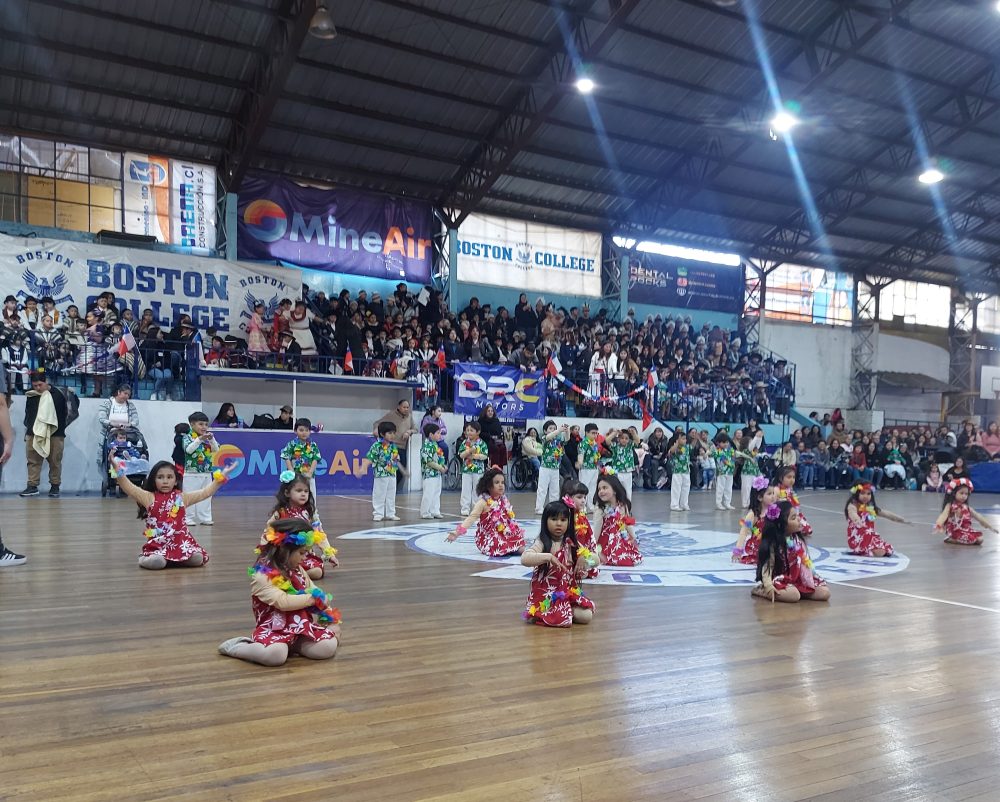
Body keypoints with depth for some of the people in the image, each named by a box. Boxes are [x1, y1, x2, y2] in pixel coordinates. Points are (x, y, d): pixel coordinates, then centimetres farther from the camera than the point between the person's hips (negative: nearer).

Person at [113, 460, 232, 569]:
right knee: (156, 562, -31)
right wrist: (118, 470, -20)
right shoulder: (149, 497, 5)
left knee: (197, 558, -20)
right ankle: (145, 558, 7)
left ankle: (175, 558, 10)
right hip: (157, 544, -2)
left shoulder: (182, 497, 12)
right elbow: (129, 488, -6)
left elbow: (205, 492, 11)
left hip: (181, 541, 3)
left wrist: (220, 477, 4)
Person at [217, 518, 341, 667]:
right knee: (275, 655, -38)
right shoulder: (261, 576, -11)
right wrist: (313, 598, -15)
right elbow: (282, 602, -23)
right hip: (274, 628, -6)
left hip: (302, 626, 6)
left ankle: (290, 644, 3)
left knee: (329, 646, -19)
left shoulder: (297, 570, 13)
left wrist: (332, 622, 6)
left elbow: (315, 592, 17)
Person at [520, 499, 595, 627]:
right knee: (562, 619, -26)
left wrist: (584, 557, -11)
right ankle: (541, 614, 4)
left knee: (587, 615, -13)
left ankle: (562, 611, 9)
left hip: (569, 592, 5)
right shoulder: (542, 543, -10)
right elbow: (524, 559, -29)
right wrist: (548, 557, -35)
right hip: (546, 594, -5)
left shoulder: (571, 543, 5)